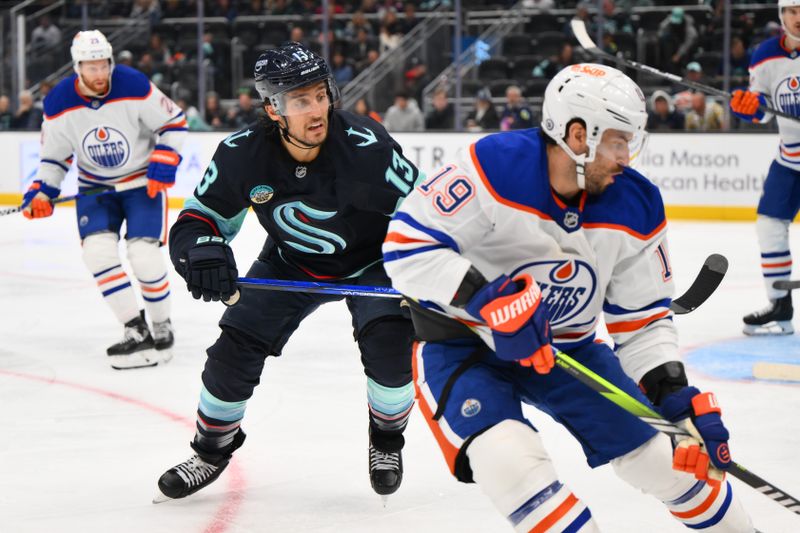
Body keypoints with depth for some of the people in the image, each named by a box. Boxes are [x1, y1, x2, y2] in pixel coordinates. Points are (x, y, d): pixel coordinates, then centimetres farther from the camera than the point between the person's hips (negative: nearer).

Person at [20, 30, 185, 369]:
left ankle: (162, 328, 10)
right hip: (95, 185, 3)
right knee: (97, 250, -16)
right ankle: (136, 332, -11)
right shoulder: (58, 104, -13)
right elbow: (54, 155, 1)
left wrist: (164, 163, -18)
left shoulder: (135, 87, -21)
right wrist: (42, 192, -12)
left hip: (142, 179, -3)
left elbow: (173, 122, -8)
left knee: (144, 255, -14)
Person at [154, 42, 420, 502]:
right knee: (236, 347, -6)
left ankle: (387, 439, 6)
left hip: (369, 261, -2)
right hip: (290, 264, 3)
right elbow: (198, 219, -15)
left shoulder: (366, 146, -33)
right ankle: (213, 450, 21)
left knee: (389, 342, -24)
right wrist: (202, 250, -38)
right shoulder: (242, 154, -24)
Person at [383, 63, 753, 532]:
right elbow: (405, 246, -27)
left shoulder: (636, 208, -11)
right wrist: (487, 298, -38)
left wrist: (675, 393, -18)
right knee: (511, 459, -31)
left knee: (670, 456, 5)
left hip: (566, 344, 5)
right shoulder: (495, 168, -28)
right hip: (461, 338, -5)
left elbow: (643, 317, -3)